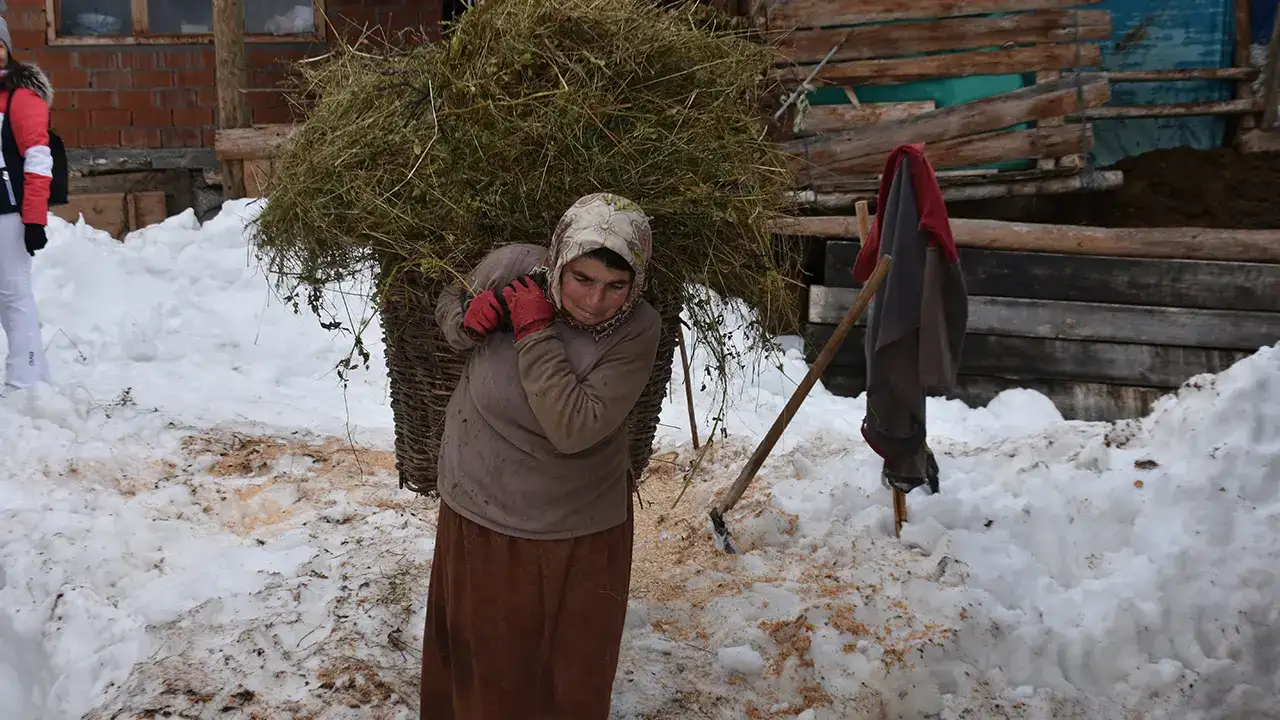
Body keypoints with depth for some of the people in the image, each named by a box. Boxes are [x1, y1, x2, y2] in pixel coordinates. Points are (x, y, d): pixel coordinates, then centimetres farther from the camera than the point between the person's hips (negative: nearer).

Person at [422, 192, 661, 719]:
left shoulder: (637, 331, -20)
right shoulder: (511, 268, -16)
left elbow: (575, 428, -30)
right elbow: (448, 303, 6)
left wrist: (535, 332, -28)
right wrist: (467, 318, -17)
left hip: (579, 533, -1)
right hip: (481, 514, 1)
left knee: (575, 676, 19)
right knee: (484, 660, 22)